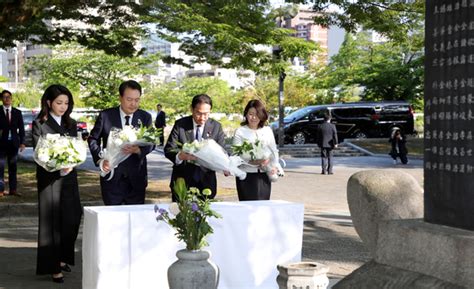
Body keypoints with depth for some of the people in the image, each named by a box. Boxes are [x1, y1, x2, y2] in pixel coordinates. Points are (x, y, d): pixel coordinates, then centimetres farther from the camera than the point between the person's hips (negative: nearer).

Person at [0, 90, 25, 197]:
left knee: (13, 167, 7)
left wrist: (22, 142, 0)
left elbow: (21, 128, 8)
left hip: (13, 143, 3)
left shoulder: (17, 112, 10)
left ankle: (13, 189, 10)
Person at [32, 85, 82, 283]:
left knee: (72, 219, 5)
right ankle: (52, 267, 9)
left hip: (69, 177, 5)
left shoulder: (71, 124, 11)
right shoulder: (39, 124, -3)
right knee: (51, 222, 1)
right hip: (49, 179, -4)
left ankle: (62, 258, 24)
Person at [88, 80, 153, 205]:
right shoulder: (106, 115, 0)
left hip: (136, 177, 1)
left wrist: (138, 150, -24)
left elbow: (151, 143, -1)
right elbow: (93, 139, 6)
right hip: (112, 177, -1)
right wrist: (100, 160, -10)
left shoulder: (145, 117, 4)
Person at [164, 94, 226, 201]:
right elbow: (168, 150, -7)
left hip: (206, 182, 1)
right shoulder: (180, 124, -3)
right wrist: (181, 156, -30)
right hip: (182, 180, -1)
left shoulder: (216, 127, 0)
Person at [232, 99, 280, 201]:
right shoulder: (240, 132, 1)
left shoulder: (268, 131, 12)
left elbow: (274, 150, 17)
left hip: (264, 176, 3)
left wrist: (274, 166, -1)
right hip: (247, 175, -3)